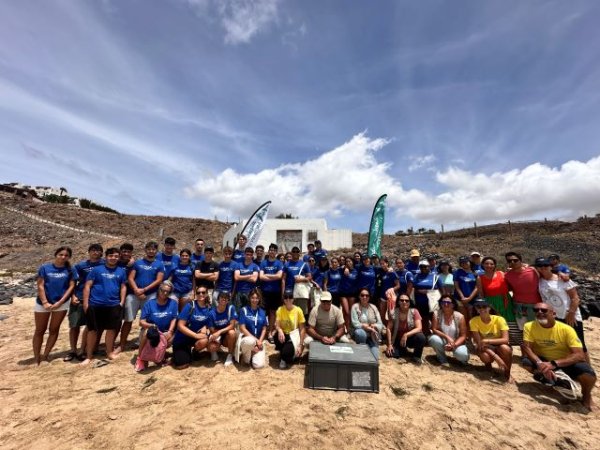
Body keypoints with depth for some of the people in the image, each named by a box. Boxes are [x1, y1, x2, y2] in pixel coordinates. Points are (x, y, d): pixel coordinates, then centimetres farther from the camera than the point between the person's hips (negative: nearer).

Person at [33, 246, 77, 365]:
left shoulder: (70, 270, -1)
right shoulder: (44, 268, -2)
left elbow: (71, 286, -3)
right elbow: (40, 286, -4)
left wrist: (59, 302, -11)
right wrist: (45, 302, -12)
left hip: (61, 304, 0)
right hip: (42, 303, 0)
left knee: (54, 330, 7)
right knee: (40, 331, 8)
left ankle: (45, 355, 18)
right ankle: (36, 358, 17)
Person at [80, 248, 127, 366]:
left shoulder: (121, 271, 7)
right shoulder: (97, 269, -1)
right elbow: (87, 286, -3)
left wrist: (122, 302, 2)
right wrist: (85, 303, -8)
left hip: (113, 305, 2)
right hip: (95, 305, -2)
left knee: (111, 329, 10)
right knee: (93, 330, 7)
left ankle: (109, 352, 28)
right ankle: (89, 356, 21)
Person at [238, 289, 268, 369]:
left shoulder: (262, 312, 6)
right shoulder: (244, 310, -5)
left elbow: (264, 329, 7)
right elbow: (242, 328, -10)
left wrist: (260, 341, -9)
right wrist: (255, 340, -15)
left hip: (259, 341, 3)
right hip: (247, 338, -2)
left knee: (259, 365, -19)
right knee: (250, 341, -41)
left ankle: (253, 354, 15)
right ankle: (246, 357, -7)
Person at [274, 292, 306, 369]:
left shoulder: (298, 310, -10)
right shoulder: (280, 309, -6)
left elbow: (302, 328, -7)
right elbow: (277, 325, -14)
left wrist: (301, 345, -13)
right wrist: (280, 330, -39)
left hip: (293, 335, -2)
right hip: (284, 334, 2)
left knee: (287, 351, -32)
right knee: (278, 337, -33)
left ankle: (285, 359, 9)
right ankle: (283, 356, 0)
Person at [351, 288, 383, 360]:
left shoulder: (373, 307, 3)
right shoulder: (355, 306, -6)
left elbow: (380, 324, 0)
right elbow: (355, 323, -14)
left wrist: (374, 326, -21)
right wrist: (369, 327, -19)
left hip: (372, 336, 2)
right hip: (360, 333, -1)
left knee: (374, 357, -19)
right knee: (360, 333, -38)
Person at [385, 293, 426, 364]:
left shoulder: (414, 312, -15)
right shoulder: (393, 313, -12)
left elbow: (419, 328, -24)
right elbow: (389, 329, -8)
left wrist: (406, 335, -36)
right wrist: (389, 344, -14)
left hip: (411, 338, -1)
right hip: (398, 339, 1)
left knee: (421, 337, -34)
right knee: (390, 353, -24)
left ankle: (417, 356, -3)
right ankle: (404, 350, 13)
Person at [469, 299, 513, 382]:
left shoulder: (499, 319, -19)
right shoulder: (474, 321, -19)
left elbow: (505, 339, -26)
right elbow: (479, 343, -21)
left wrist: (487, 341, -38)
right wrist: (496, 357, -33)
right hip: (485, 348, 0)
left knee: (505, 348, -35)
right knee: (485, 356, -35)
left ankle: (507, 374, -6)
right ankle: (488, 366, 6)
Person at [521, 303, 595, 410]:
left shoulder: (566, 329, -19)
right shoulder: (529, 326, -15)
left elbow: (580, 355, -25)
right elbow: (526, 348, -19)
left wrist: (554, 364, -38)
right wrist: (539, 364, -38)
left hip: (566, 362, -1)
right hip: (544, 361, 1)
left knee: (589, 375, -30)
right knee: (526, 362, -28)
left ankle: (586, 394, 8)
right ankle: (560, 382, -2)